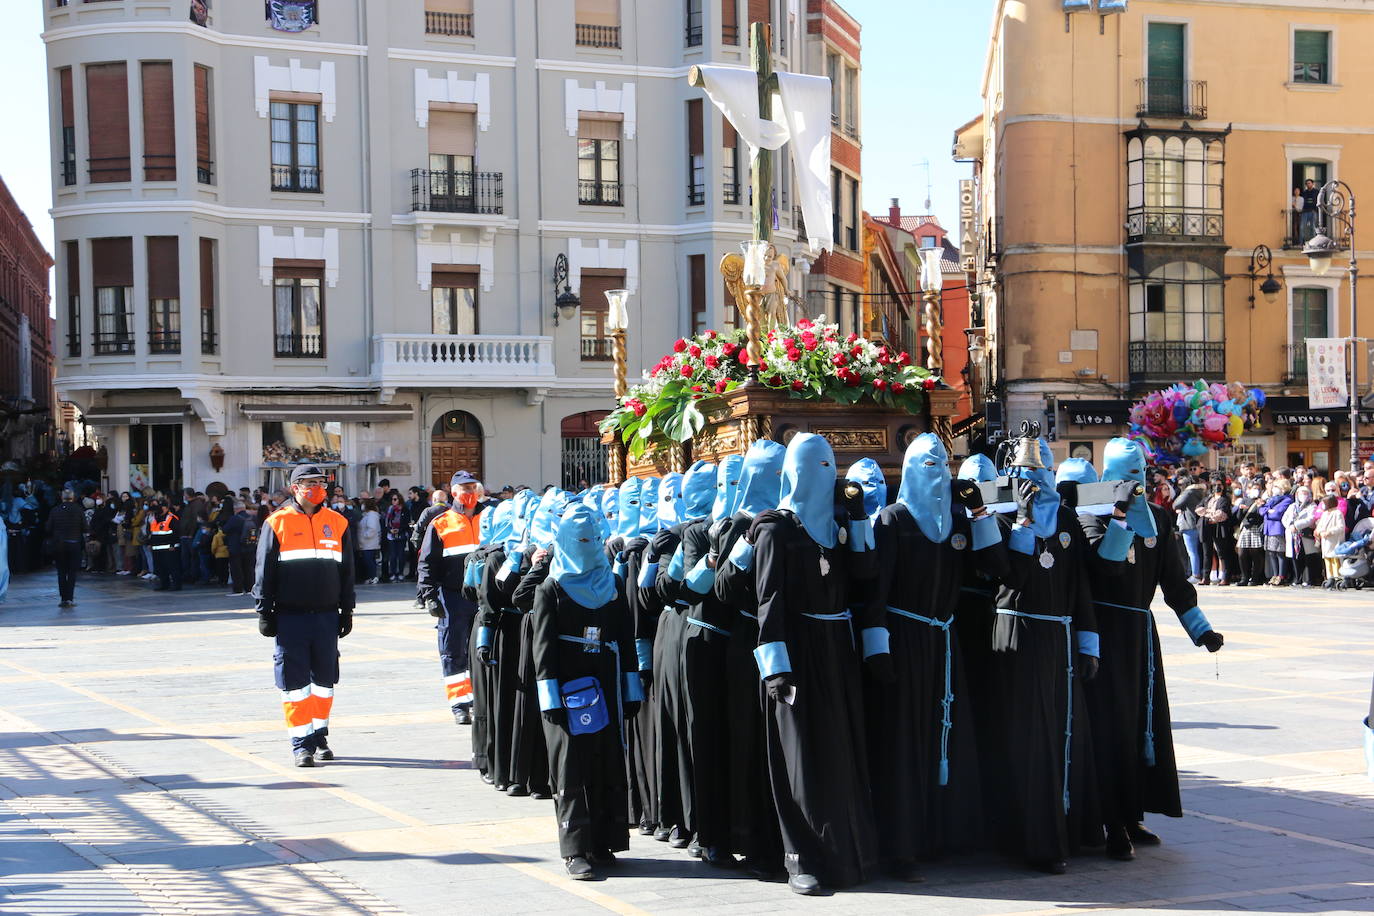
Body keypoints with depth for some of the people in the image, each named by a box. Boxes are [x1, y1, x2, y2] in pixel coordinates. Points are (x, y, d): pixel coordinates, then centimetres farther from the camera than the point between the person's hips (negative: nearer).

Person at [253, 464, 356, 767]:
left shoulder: (338, 523, 9)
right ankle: (301, 742, 6)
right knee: (294, 681, -1)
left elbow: (346, 571, 14)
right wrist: (264, 612, -3)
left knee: (325, 679, 9)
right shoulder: (277, 523, -1)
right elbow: (265, 571, 1)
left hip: (327, 616, 3)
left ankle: (319, 736, 22)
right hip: (290, 615, -3)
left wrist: (347, 611, 11)